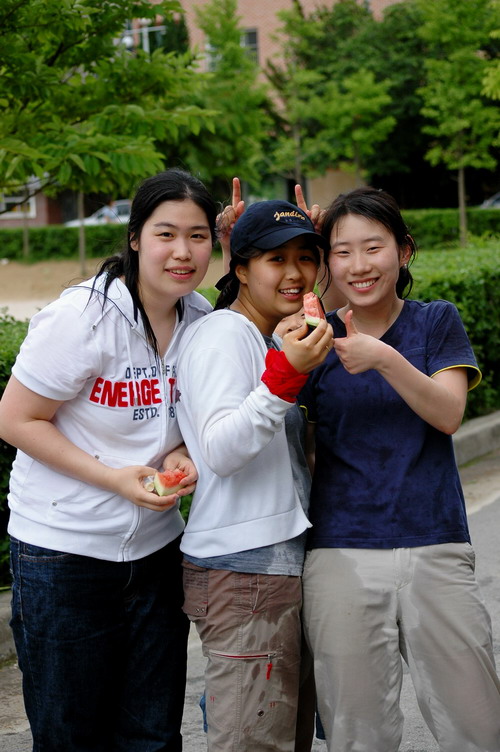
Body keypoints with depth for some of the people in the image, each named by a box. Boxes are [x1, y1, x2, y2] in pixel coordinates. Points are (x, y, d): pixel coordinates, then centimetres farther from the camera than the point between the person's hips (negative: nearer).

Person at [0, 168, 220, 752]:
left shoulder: (202, 319, 0)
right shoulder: (83, 316, -18)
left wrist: (182, 455, -6)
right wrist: (114, 478, -21)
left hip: (155, 547, 5)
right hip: (64, 550, -5)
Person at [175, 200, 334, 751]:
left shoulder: (267, 339, 18)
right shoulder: (222, 334, -10)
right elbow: (220, 452, -23)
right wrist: (285, 375, -30)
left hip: (277, 560, 10)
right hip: (243, 570, -10)